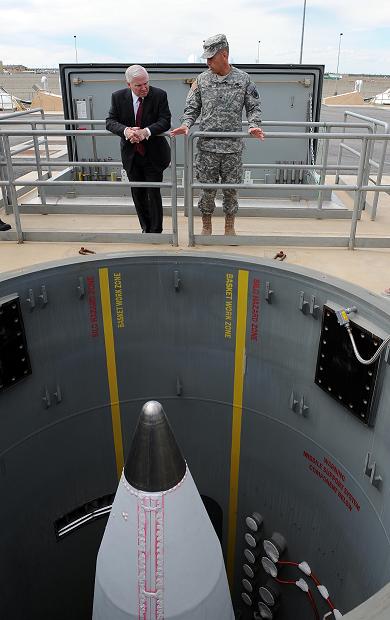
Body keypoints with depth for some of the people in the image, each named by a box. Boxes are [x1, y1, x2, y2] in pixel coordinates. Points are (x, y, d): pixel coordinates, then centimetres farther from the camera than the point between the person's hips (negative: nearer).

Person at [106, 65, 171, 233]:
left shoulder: (159, 95, -9)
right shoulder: (118, 97, -3)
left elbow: (165, 121, -15)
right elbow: (110, 121, -5)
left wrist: (146, 131, -31)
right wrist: (125, 131, -27)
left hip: (154, 155, -3)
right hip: (131, 155, 3)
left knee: (153, 194, 0)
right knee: (138, 194, 11)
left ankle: (156, 231, 14)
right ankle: (145, 228, 27)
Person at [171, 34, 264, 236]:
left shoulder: (243, 79, 3)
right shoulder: (202, 79, 5)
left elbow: (253, 107, 5)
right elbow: (192, 108, 7)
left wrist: (254, 125, -14)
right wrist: (186, 124, -12)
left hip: (233, 147, 0)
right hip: (207, 146, 1)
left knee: (231, 189, 7)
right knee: (207, 189, 5)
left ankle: (229, 227, 24)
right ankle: (206, 227, 22)